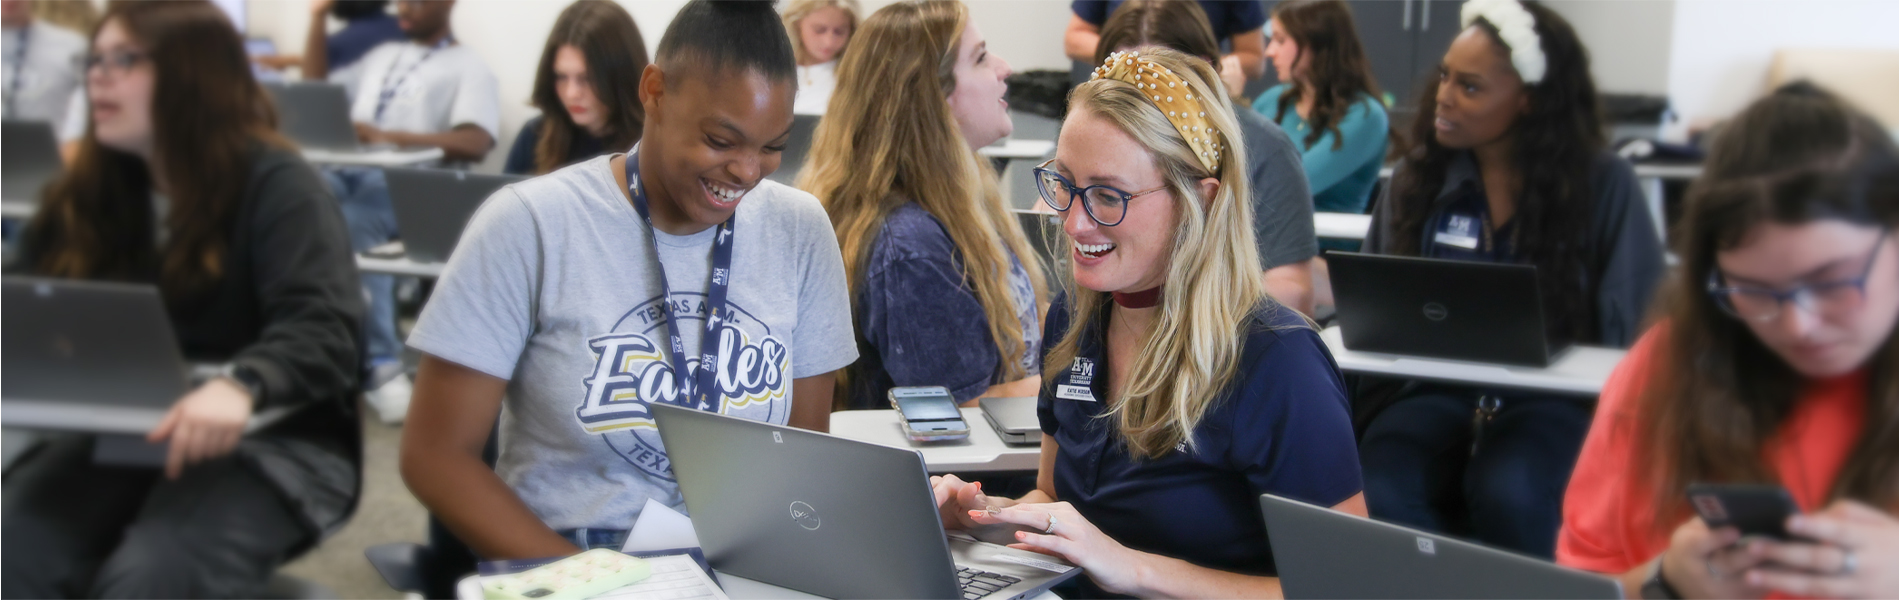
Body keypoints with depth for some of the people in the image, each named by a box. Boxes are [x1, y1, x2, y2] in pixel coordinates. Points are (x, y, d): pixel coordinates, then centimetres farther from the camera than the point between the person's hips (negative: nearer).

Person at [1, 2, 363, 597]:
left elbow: (322, 330, -21)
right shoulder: (89, 190, 13)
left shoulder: (277, 185, -8)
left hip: (268, 440, -5)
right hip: (114, 435, 5)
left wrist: (242, 384, -42)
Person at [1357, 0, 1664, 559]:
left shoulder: (1604, 183, -1)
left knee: (1507, 495, -36)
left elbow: (1639, 322, 1)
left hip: (1554, 395, -2)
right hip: (1436, 388, 2)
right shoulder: (1419, 176, 9)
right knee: (1378, 496, -33)